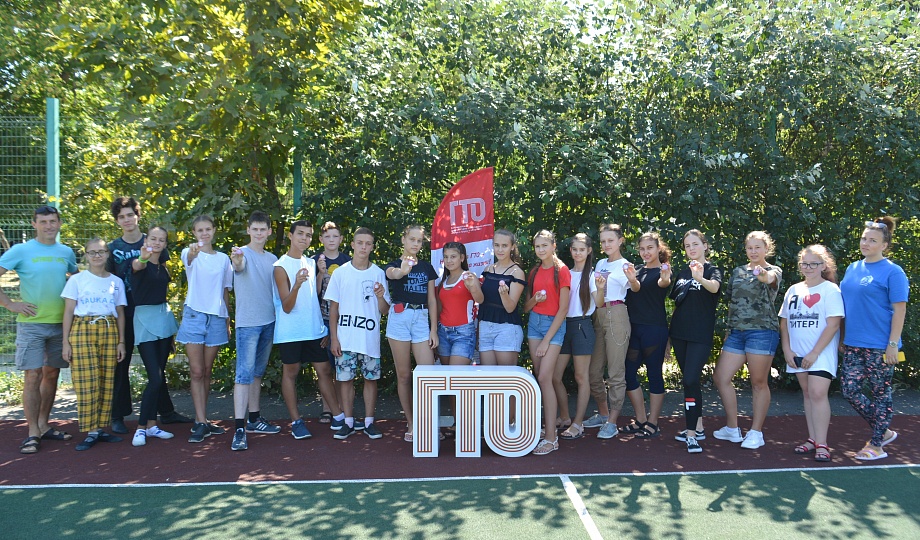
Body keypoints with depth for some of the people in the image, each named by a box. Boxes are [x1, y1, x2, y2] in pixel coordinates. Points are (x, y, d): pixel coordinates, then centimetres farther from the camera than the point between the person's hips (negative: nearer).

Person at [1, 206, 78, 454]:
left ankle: (44, 426, 22)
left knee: (52, 374, 11)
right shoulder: (21, 250, -4)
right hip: (31, 324, -4)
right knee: (32, 376, -6)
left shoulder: (66, 253, 9)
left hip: (60, 323, 4)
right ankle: (33, 433, 2)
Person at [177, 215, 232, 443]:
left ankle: (202, 420, 18)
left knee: (206, 372, 10)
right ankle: (201, 423, -2)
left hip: (217, 317, 3)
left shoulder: (223, 259, 10)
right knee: (197, 372, -4)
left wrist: (228, 321, 11)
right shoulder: (190, 254, 0)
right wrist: (193, 252, -51)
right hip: (194, 315, -3)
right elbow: (188, 259, -27)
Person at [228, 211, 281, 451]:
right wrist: (236, 261, -54)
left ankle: (254, 418, 26)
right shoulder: (242, 253, -7)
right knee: (244, 373, -11)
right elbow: (239, 267, -31)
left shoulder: (272, 258, 13)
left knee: (258, 372, 15)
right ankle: (239, 429, -13)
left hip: (269, 321, 7)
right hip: (247, 322, -6)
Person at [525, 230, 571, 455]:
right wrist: (534, 299, -10)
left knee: (544, 378, -14)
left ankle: (551, 437, -11)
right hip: (534, 322, 6)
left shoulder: (561, 271, -7)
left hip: (554, 324, -6)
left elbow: (563, 308, -10)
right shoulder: (534, 272, 11)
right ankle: (542, 426, 9)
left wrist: (547, 341, -12)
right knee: (538, 377, 3)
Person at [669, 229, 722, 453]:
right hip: (679, 333, 6)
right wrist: (671, 326, 12)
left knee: (691, 380, -15)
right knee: (689, 380, 11)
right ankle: (698, 427, 22)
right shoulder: (683, 272, 12)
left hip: (700, 335, -6)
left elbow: (715, 287, -29)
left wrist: (701, 278, -50)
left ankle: (692, 434, -11)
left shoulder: (712, 270, -4)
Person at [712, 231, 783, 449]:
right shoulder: (738, 272, 14)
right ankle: (732, 429, 16)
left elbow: (771, 278, -26)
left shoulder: (774, 271, -1)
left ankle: (756, 432, 11)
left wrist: (763, 275, -49)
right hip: (737, 332, 6)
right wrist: (729, 329, 14)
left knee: (759, 383, 0)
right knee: (720, 377, 3)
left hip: (762, 332, -6)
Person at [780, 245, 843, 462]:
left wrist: (814, 353, -15)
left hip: (821, 353, -6)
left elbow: (833, 324, -12)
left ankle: (821, 444, -9)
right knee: (807, 394, 10)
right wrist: (787, 350, 3)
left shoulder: (830, 290, -6)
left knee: (817, 393, -14)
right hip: (798, 354, 6)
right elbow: (784, 322, 14)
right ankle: (812, 439, 17)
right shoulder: (793, 290, 11)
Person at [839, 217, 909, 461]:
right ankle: (884, 431, 23)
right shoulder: (853, 269, 11)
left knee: (880, 394, 4)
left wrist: (893, 344, -15)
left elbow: (899, 310, -10)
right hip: (854, 344, 6)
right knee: (849, 390, 4)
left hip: (879, 346, -6)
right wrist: (843, 338, 15)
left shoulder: (892, 272, -7)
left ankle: (877, 445, 16)